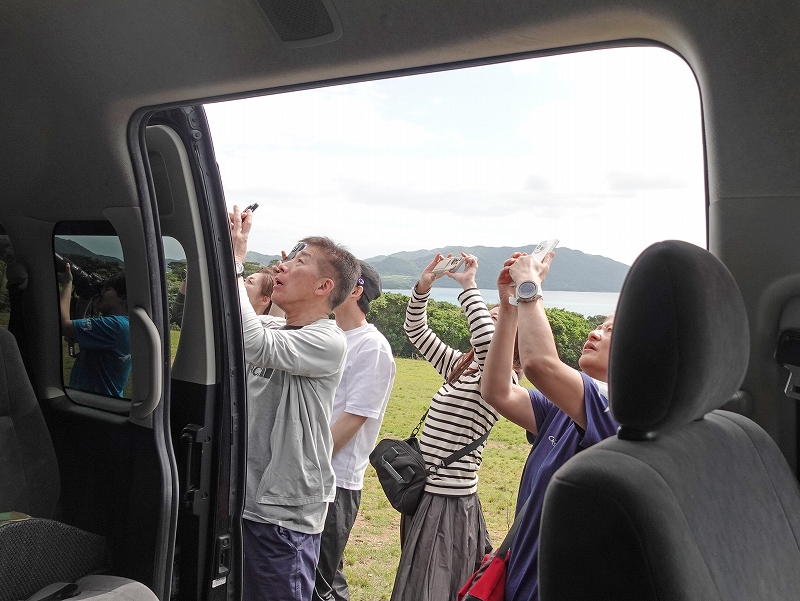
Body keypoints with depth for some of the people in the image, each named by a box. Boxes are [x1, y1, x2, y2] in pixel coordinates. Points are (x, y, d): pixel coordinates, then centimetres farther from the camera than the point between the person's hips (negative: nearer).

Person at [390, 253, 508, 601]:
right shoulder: (459, 366, 10)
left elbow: (487, 341, -35)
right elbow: (416, 331, 14)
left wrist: (468, 287, -26)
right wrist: (423, 287, -1)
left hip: (449, 501, -8)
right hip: (426, 493, 8)